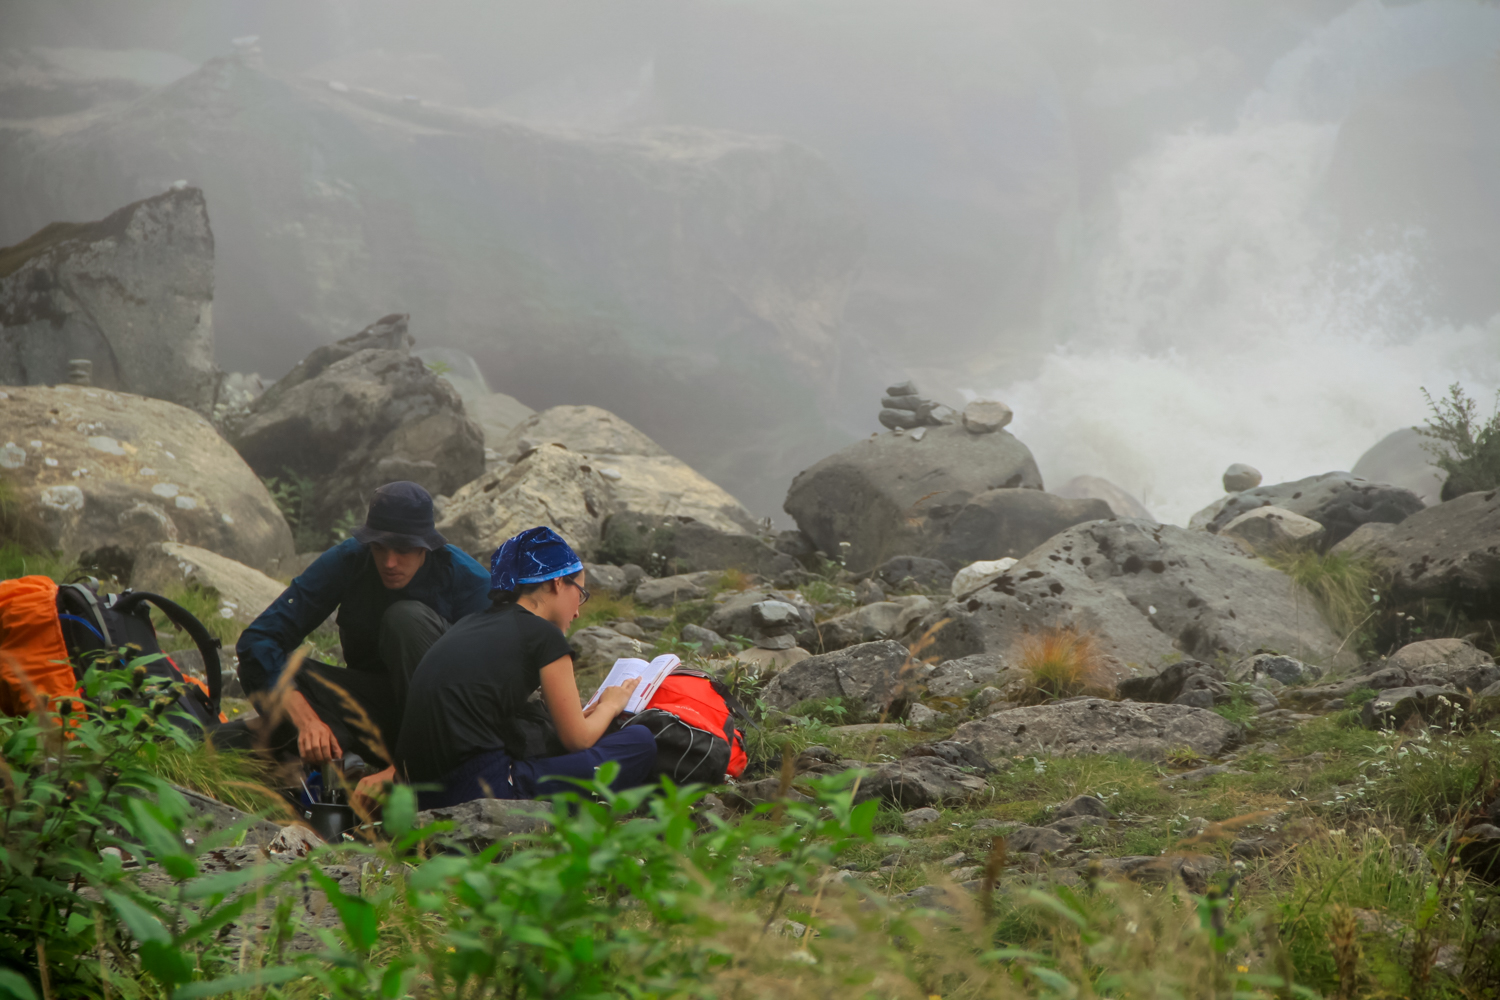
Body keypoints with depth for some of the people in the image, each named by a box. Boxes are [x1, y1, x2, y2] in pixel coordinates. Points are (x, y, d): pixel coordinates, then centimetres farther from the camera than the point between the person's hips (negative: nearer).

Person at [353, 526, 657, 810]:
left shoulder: (471, 625, 22)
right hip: (483, 791, -8)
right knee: (640, 742, 1)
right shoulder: (544, 635, -1)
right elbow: (578, 738, 7)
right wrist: (609, 705, 25)